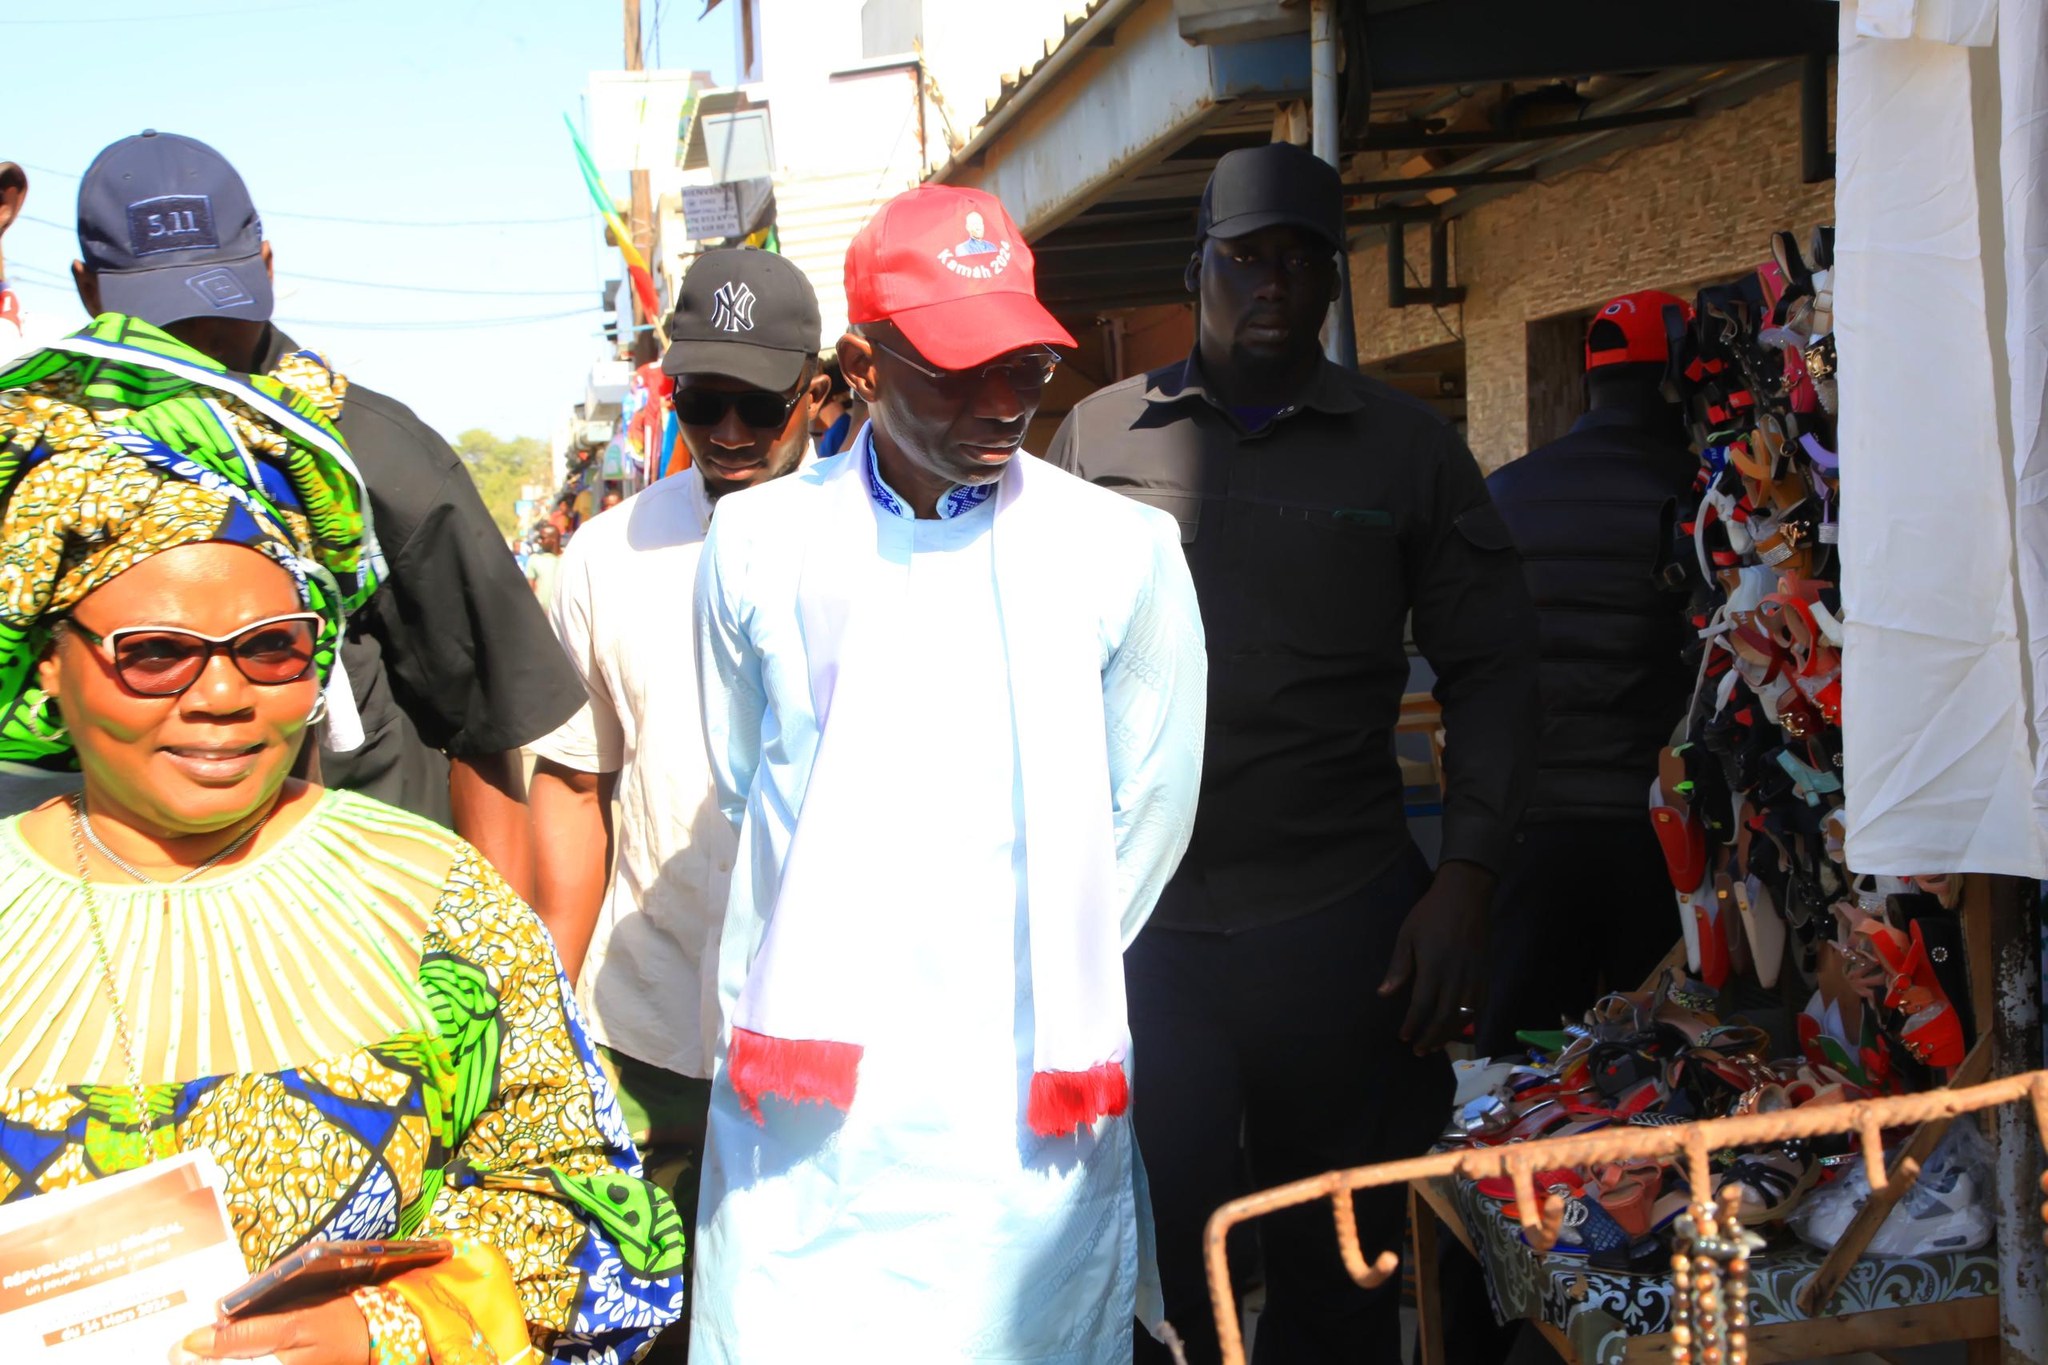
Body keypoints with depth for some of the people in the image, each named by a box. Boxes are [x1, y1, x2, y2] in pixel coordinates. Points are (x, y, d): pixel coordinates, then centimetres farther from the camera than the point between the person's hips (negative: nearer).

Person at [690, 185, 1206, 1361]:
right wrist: (835, 988, 11)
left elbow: (1149, 814, 6)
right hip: (804, 1103, 1)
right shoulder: (759, 545, 2)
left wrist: (1048, 984, 10)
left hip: (1024, 1105, -1)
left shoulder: (1123, 550, -2)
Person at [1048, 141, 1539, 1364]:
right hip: (1134, 922, 0)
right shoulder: (1097, 437, 7)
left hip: (1340, 923, 0)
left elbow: (1492, 669, 5)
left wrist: (1466, 883, -5)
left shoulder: (1408, 449, 5)